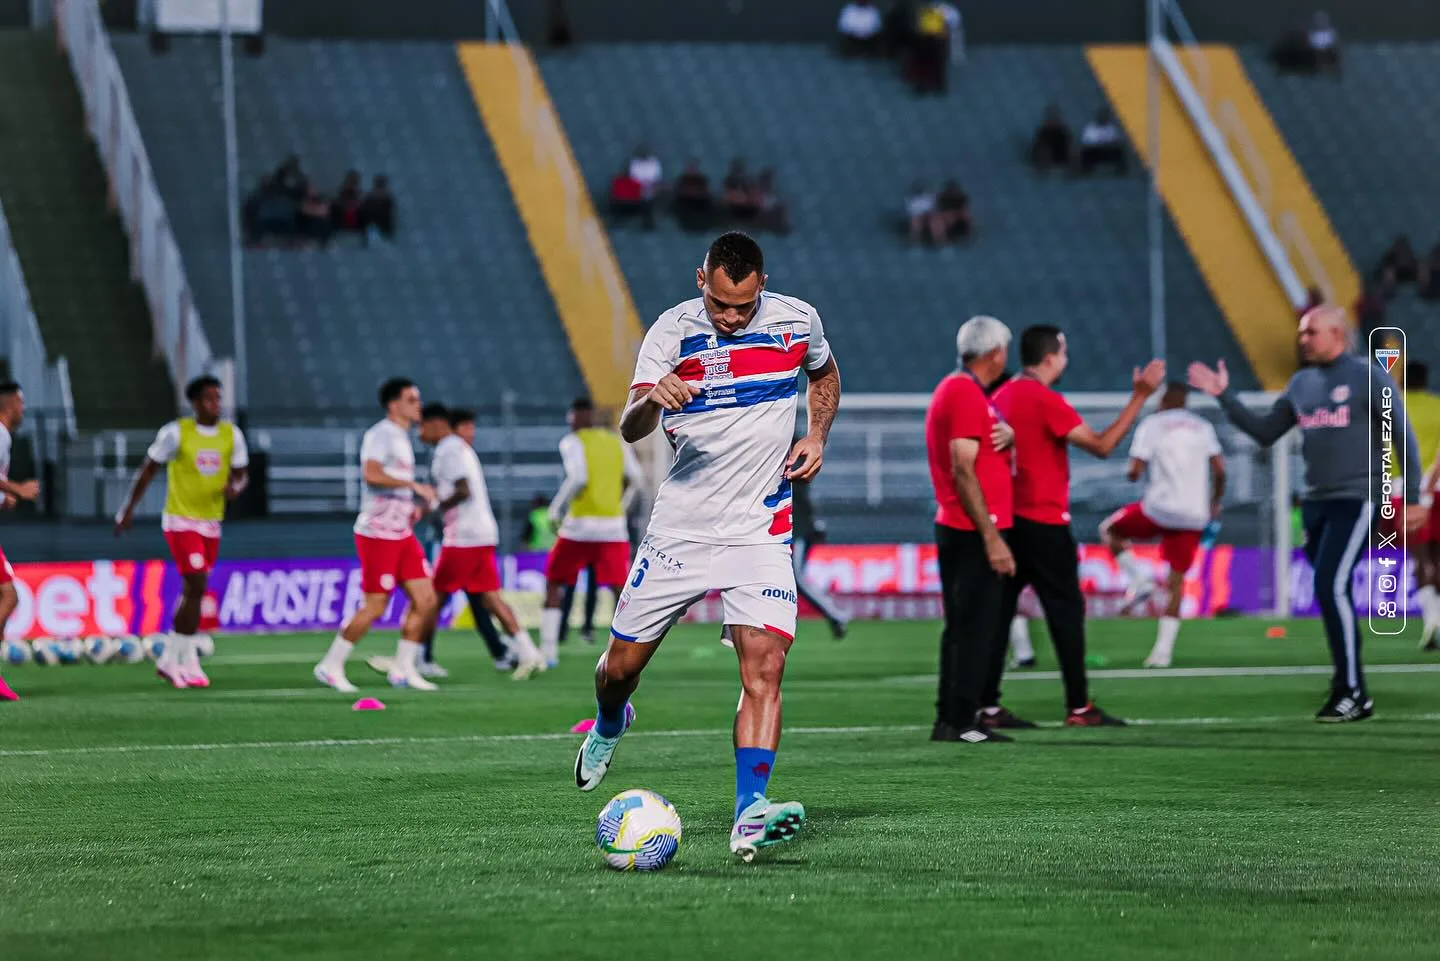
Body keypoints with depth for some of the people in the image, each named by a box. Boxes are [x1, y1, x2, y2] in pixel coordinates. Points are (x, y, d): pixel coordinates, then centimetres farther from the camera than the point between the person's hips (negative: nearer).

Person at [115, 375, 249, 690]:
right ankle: (185, 660, -8)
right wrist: (129, 508, 2)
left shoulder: (231, 434, 4)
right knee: (196, 587, -15)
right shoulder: (177, 433, -9)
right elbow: (149, 468, 0)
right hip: (180, 521, -5)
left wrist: (235, 486, -13)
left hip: (210, 523, 5)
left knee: (192, 592, 10)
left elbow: (241, 473, 12)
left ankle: (172, 660, 20)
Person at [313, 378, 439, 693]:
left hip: (401, 534, 9)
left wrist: (411, 507, 12)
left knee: (425, 600, 3)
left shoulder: (401, 439, 17)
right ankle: (330, 666, 6)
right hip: (377, 534, -9)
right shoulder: (380, 435, -12)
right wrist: (414, 485, -26)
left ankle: (402, 669, 11)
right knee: (374, 606, -7)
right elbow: (371, 474, -29)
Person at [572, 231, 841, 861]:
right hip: (680, 527, 0)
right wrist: (652, 400, -40)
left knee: (765, 665, -19)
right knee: (622, 663, 8)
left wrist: (817, 436, 4)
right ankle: (609, 723, 44)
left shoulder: (796, 320, -2)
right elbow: (629, 430, -17)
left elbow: (824, 372, 22)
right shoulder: (673, 330, -8)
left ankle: (750, 815, -24)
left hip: (759, 528, 0)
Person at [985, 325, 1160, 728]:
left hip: (1007, 520, 7)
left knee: (999, 610, 5)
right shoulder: (1046, 401, -14)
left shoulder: (1001, 397, 10)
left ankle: (988, 706, 3)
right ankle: (1079, 708, 2)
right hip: (1043, 522, -7)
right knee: (1066, 610, 0)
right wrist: (1139, 397, -14)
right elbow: (1101, 445, -16)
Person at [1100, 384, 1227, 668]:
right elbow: (1219, 470, 4)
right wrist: (1214, 504, 17)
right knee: (1176, 580, 9)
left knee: (1109, 530, 21)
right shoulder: (1202, 427, 11)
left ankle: (1140, 579, 0)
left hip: (1159, 509, -4)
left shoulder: (1151, 424, 1)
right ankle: (1163, 650, 2)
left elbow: (1135, 471, -7)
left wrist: (1133, 474, 17)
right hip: (1194, 516, 4)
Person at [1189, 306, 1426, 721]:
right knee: (1330, 593, 8)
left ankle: (1353, 694, -13)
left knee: (1332, 587, -17)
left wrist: (1412, 497, -9)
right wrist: (1224, 398, 7)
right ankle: (1347, 685, 16)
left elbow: (1404, 437, -5)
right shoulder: (1301, 383, 13)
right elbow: (1265, 433, 16)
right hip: (1316, 502, 7)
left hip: (1356, 500, -7)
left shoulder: (1369, 378, -6)